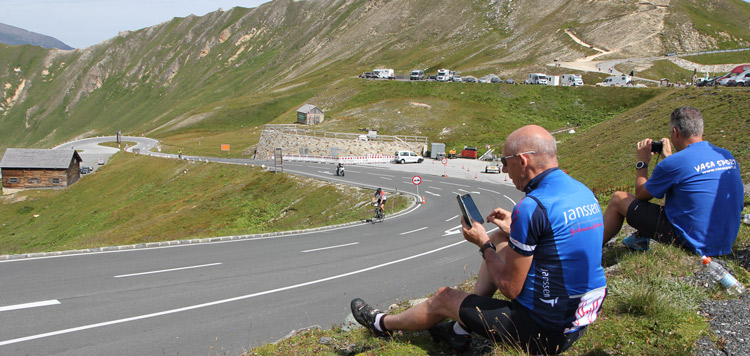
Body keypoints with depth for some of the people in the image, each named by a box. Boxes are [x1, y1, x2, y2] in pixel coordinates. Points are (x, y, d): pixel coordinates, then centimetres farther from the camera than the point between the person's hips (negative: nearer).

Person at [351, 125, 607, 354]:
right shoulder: (582, 191, 3)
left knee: (443, 298, 10)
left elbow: (510, 288, -17)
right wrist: (514, 229, 13)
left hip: (544, 331, -8)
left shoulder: (532, 207, -25)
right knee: (499, 239, 20)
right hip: (579, 322, 8)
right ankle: (460, 331, 29)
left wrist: (483, 244, -3)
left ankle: (383, 324, 42)